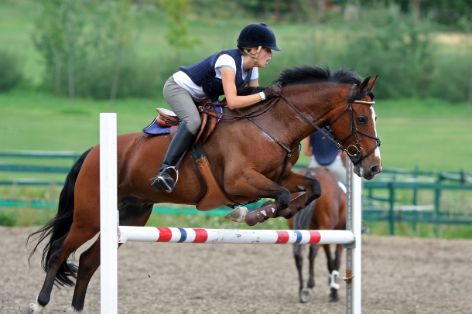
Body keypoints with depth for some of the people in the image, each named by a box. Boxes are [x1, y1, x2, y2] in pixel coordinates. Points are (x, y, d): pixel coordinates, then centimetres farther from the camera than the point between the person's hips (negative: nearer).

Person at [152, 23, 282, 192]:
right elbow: (232, 102, -37)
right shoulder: (228, 61, -29)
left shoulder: (251, 69, -2)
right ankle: (167, 170, -43)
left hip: (200, 98, 10)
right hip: (177, 88, -10)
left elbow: (254, 101, 4)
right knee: (193, 121, -35)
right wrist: (265, 94, -33)